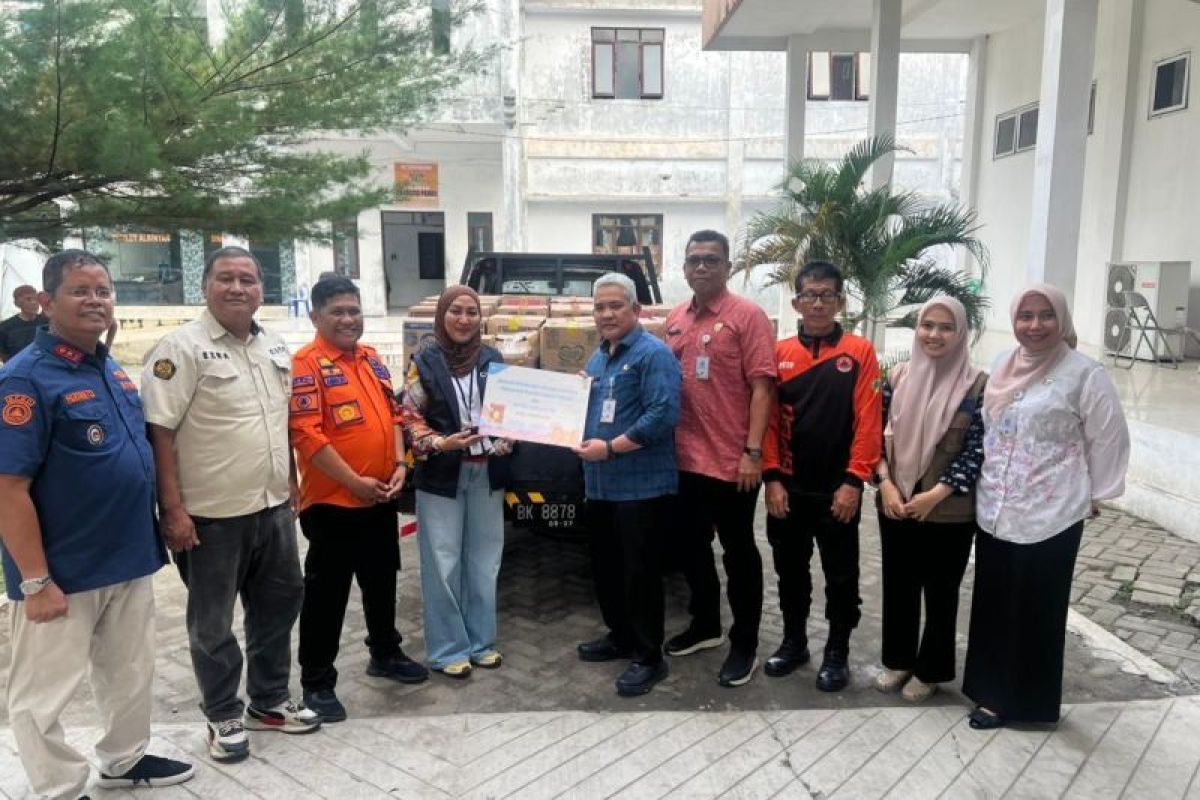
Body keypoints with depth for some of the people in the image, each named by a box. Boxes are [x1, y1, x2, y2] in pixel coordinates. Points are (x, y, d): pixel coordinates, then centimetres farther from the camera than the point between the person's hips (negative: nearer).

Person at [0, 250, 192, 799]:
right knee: (44, 694, 10)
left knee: (130, 674, 22)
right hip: (65, 573, -8)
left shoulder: (115, 372, 7)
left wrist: (164, 523, 12)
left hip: (130, 561, 8)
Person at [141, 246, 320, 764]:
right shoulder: (181, 348, -12)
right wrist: (173, 509, -19)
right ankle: (224, 717, 28)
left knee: (278, 606, 18)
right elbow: (158, 432, -16)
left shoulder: (275, 348, 9)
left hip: (273, 507, 7)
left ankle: (269, 701, 36)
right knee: (212, 623, 10)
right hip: (211, 514, -7)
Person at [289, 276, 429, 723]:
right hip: (332, 501, -7)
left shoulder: (372, 359, 11)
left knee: (382, 581, 20)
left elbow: (393, 414, 15)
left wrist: (399, 464, 1)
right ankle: (317, 682, 17)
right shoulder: (307, 363, -13)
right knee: (326, 593, 4)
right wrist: (354, 482, -19)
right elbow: (306, 434, -20)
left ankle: (385, 653, 39)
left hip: (381, 498, 7)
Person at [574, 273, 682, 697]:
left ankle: (649, 657, 14)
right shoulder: (597, 358, 16)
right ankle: (620, 637, 36)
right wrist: (582, 439, 4)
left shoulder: (654, 354, -12)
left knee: (640, 573, 0)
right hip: (600, 484, 9)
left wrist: (610, 447, -21)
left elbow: (663, 415, -23)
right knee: (605, 567, 18)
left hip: (642, 484, -9)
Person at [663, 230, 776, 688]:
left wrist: (753, 452, -18)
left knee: (738, 552, 7)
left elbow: (762, 387, -13)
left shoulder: (747, 316, -9)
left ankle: (744, 644, 21)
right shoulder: (675, 319, 10)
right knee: (691, 546, 18)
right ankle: (704, 625, 37)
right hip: (685, 458, 7)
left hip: (731, 461, -6)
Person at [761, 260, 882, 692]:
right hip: (788, 488, 3)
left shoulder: (860, 352, -3)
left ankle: (837, 652, 26)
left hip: (837, 489, -2)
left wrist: (854, 481, -13)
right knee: (790, 569, 15)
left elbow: (868, 421, -7)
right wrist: (772, 478, -6)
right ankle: (794, 641, 32)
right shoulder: (779, 353, 3)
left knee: (840, 575, 10)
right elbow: (768, 419, 1)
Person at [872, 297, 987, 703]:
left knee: (940, 592, 11)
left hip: (949, 511, -3)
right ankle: (898, 660, 33)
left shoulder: (977, 385, -9)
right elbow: (880, 435, 5)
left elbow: (977, 450, -10)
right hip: (896, 505, 3)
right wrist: (886, 484, -7)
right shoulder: (898, 378, 2)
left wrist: (935, 494, -14)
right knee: (898, 586, 15)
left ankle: (930, 670, 28)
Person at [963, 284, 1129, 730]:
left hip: (1050, 516, -5)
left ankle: (1025, 699, 22)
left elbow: (1109, 439, -5)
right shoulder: (1001, 367, 7)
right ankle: (993, 689, 29)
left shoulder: (1084, 374, -10)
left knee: (1035, 610, 7)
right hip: (994, 511, 5)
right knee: (994, 604, 13)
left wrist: (1095, 494, 1)